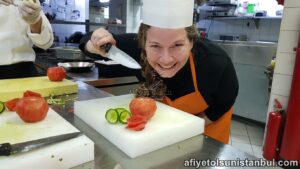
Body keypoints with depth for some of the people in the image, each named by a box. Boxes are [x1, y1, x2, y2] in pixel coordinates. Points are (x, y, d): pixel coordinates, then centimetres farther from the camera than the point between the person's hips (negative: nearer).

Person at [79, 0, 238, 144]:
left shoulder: (216, 64, -38)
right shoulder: (138, 46, -33)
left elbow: (222, 105, -17)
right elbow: (90, 44, -17)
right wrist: (95, 44, -39)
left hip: (207, 122, -2)